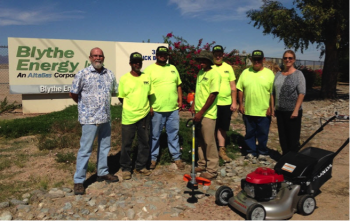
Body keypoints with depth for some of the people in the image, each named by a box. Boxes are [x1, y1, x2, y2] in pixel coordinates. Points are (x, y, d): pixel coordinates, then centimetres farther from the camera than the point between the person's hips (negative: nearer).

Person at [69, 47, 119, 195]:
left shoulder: (109, 74, 6)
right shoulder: (82, 74, -8)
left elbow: (114, 91, 17)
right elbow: (73, 94, -1)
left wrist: (104, 104, 12)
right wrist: (85, 105, 7)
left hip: (106, 118, 6)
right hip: (89, 118, -5)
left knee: (105, 146, 15)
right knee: (85, 149, -2)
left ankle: (102, 173, 32)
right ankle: (78, 181, 9)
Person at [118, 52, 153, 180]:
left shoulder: (146, 78, 6)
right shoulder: (124, 79, -4)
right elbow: (121, 97, 1)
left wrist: (147, 107, 5)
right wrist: (131, 107, 1)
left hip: (144, 115, 4)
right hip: (129, 116, -4)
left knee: (144, 142, 11)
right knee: (126, 143, 4)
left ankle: (141, 166, 26)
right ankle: (126, 168, 19)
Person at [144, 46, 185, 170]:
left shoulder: (173, 68, 13)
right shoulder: (150, 69, -3)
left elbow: (178, 85, 17)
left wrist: (180, 100, 8)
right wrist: (149, 106, -12)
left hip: (173, 109, 4)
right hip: (156, 109, -4)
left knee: (173, 134, 12)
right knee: (155, 135, 7)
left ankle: (176, 157, 23)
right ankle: (153, 158, 21)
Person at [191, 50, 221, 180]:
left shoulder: (214, 74, -12)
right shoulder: (200, 73, 13)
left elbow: (213, 96, -17)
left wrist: (201, 112, -16)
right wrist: (194, 105, 9)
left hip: (208, 114, -8)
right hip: (199, 113, 8)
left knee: (209, 142, -2)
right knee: (200, 140, 14)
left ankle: (212, 170, 8)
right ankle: (202, 164, 27)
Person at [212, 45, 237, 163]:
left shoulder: (228, 68, 8)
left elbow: (233, 87, 9)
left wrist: (234, 102, 4)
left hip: (226, 103, 3)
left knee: (222, 128, 11)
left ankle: (222, 150, 22)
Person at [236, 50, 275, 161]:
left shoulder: (269, 73, -1)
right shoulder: (245, 72, 6)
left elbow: (272, 92, -3)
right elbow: (240, 89, 6)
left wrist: (271, 107, -7)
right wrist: (241, 104, 1)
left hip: (264, 111, -2)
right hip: (248, 110, 2)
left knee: (263, 134, 8)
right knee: (249, 133, 12)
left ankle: (262, 152, 24)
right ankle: (251, 151, 26)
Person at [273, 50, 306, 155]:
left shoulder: (298, 74, -4)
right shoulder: (278, 74, 10)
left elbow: (302, 93, -10)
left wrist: (296, 110, -16)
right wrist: (273, 107, 11)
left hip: (292, 111, -5)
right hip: (280, 111, 5)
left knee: (293, 137, 2)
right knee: (282, 136, 13)